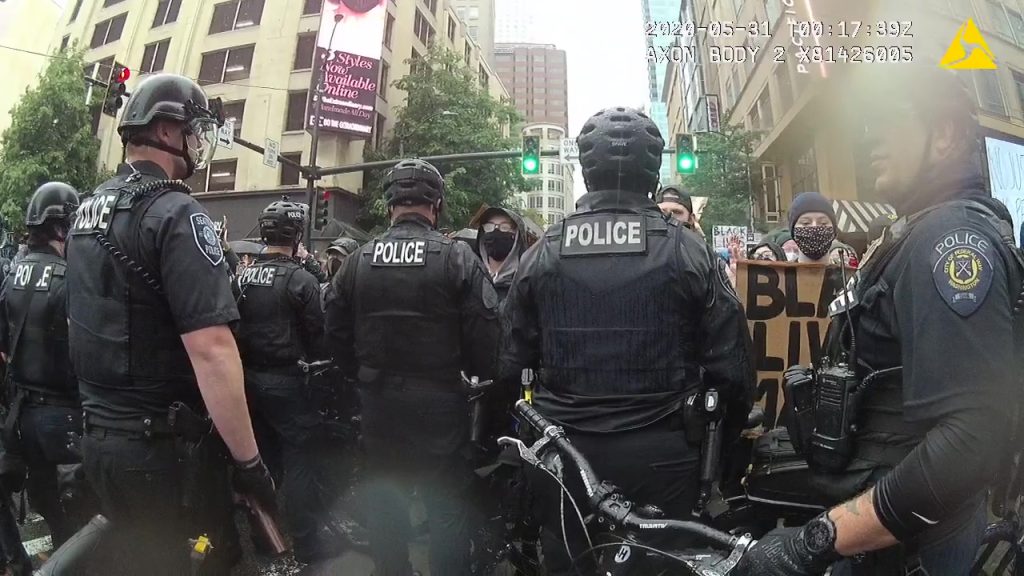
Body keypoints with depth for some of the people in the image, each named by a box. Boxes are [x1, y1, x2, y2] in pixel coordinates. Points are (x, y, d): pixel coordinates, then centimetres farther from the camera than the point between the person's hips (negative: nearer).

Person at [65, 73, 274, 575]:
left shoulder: (89, 209, 10)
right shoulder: (175, 214, -19)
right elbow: (210, 348, -27)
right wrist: (248, 459, -21)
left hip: (99, 435, 9)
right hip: (161, 444, -8)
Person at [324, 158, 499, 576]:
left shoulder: (358, 260, -2)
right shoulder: (457, 257, -12)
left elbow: (336, 334, 4)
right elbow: (485, 334, -15)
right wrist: (480, 374, 4)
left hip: (378, 401, 4)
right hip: (439, 403, -3)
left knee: (384, 501, 20)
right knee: (447, 504, 11)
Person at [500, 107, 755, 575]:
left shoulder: (542, 253, -4)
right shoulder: (688, 251, -8)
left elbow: (511, 362, -1)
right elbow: (732, 363, -6)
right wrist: (729, 434, 11)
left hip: (564, 454, 2)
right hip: (662, 456, -1)